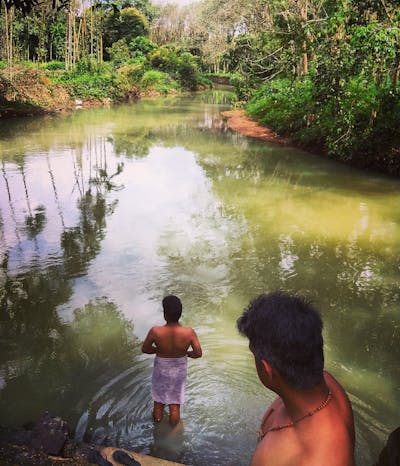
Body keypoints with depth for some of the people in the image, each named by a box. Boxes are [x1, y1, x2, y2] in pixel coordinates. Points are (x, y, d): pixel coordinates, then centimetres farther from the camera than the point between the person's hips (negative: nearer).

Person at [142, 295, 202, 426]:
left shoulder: (155, 332, -31)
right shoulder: (189, 332, -29)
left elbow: (145, 349, -14)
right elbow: (198, 353, -18)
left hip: (161, 369, -1)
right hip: (179, 370, 1)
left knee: (158, 401, 26)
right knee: (175, 403, 23)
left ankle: (157, 420, 50)